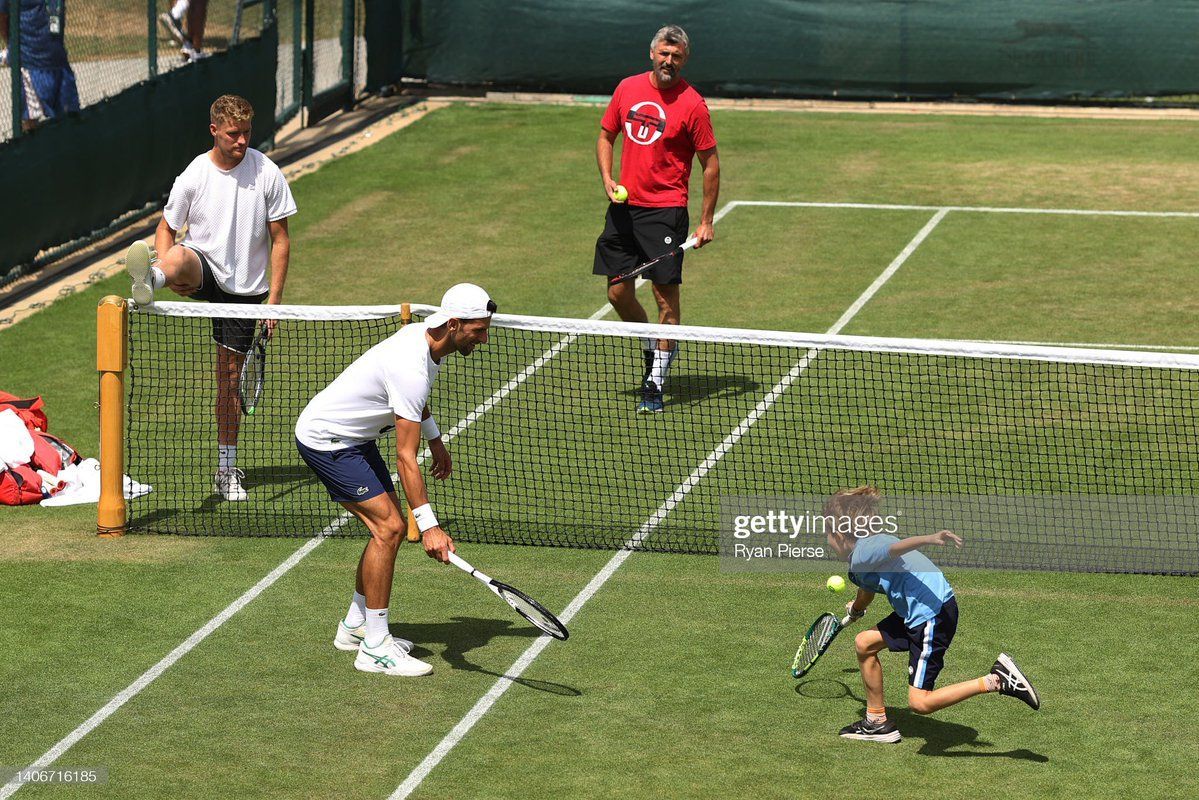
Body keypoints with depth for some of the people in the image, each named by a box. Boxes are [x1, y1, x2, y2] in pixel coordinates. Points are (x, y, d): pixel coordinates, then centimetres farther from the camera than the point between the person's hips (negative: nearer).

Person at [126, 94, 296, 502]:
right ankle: (149, 281, -74)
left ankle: (227, 471, 17)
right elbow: (167, 228, 4)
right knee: (179, 257, -38)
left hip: (244, 289, 1)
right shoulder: (194, 176, -5)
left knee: (230, 379, 5)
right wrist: (166, 267, -16)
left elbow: (280, 240, 0)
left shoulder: (267, 174, -4)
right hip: (203, 273, -1)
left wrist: (274, 299, -6)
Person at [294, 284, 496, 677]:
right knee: (389, 527, -17)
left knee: (390, 527, 10)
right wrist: (429, 526, -33)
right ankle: (374, 649, -15)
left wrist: (435, 439, 25)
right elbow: (405, 458, -32)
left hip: (354, 437, 10)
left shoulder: (420, 335, -3)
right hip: (325, 439, -10)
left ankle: (355, 627, 23)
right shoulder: (411, 369, -32)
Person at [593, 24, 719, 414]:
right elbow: (606, 135, 17)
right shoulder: (628, 89, 5)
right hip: (624, 205, 5)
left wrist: (706, 221, -7)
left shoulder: (691, 104, -9)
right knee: (618, 293, 8)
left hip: (665, 210, -5)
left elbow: (711, 164, -4)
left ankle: (655, 385, 3)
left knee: (666, 295, -5)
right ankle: (652, 350, 34)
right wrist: (607, 179, -1)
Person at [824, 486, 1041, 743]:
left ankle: (997, 680, -12)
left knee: (920, 702, -10)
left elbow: (896, 547, -32)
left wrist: (929, 539, -51)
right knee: (864, 643, 21)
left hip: (933, 614, -10)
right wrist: (855, 608, 60)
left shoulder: (863, 553, -11)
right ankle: (877, 723, 29)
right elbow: (867, 591, 39)